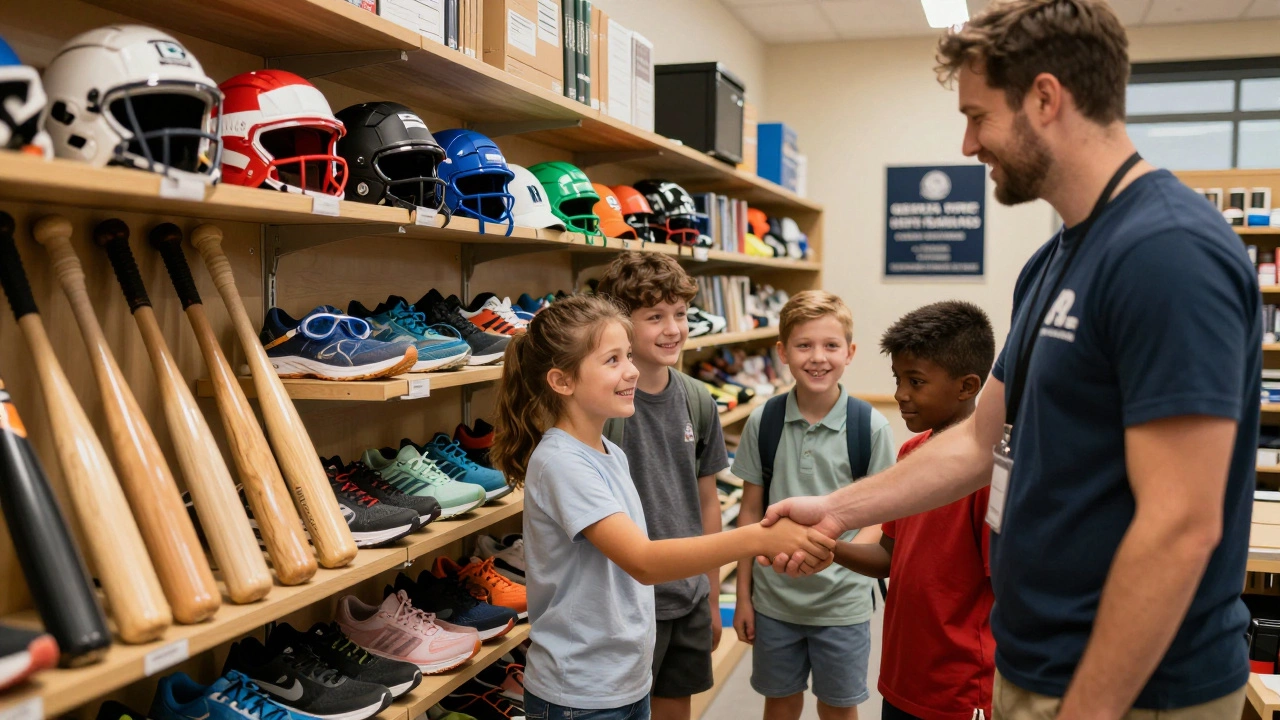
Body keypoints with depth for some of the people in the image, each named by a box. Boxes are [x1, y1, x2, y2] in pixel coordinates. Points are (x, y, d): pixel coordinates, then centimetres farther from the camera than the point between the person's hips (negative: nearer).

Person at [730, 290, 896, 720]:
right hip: (774, 596, 2)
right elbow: (751, 511, 2)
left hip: (842, 600, -2)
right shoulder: (763, 421, -4)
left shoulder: (870, 426, -10)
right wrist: (743, 595, 3)